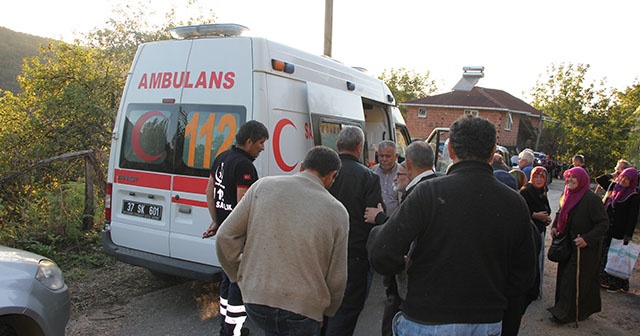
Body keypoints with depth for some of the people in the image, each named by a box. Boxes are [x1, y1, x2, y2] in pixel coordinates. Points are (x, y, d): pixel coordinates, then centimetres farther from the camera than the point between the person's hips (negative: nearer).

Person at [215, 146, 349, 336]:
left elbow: (225, 236, 1)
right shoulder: (338, 212, -3)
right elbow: (336, 279, 1)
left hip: (255, 298, 3)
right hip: (302, 310, -2)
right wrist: (326, 313, 20)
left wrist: (239, 276, 16)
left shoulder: (263, 186, -1)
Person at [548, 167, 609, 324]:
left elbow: (604, 223, -19)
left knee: (573, 278, -2)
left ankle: (566, 313, 10)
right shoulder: (568, 196, 4)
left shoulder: (592, 199, -19)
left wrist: (587, 239, -27)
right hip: (568, 244, 8)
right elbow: (560, 214, 20)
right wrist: (555, 226, 3)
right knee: (564, 274, 14)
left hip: (585, 248, -8)